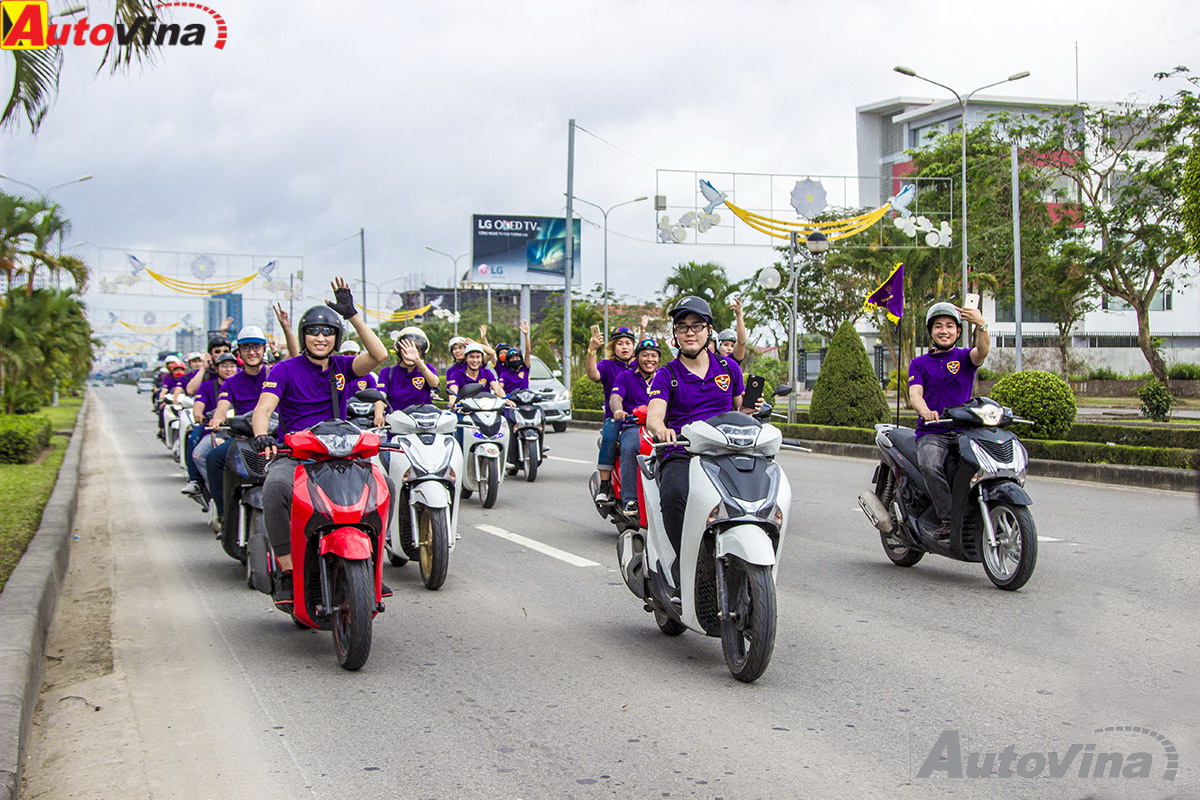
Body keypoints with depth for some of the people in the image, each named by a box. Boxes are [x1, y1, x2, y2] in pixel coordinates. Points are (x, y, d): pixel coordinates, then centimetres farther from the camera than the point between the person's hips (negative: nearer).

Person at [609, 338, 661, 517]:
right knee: (629, 448, -36)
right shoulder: (626, 377, 13)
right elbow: (615, 397, -3)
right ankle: (629, 500, -32)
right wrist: (618, 410, -28)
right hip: (632, 426, -2)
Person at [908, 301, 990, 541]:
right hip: (931, 434, -1)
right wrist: (925, 411, -28)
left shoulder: (965, 357, 14)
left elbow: (982, 351, -11)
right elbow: (914, 394, -3)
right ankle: (946, 520, -30)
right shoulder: (919, 363, 14)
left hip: (965, 431, 1)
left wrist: (981, 325, -33)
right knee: (930, 466, -34)